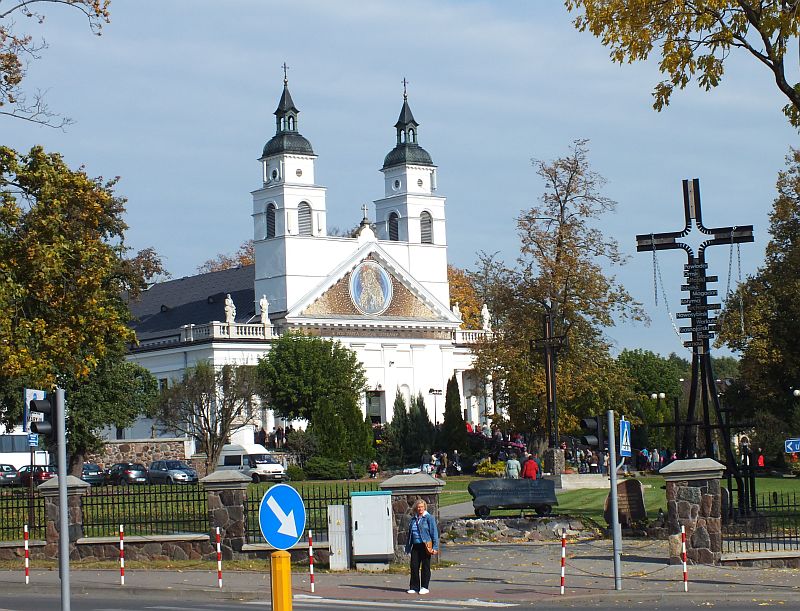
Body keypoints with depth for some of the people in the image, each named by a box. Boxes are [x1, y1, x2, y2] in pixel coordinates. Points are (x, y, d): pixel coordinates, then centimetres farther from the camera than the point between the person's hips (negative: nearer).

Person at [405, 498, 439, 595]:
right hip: (415, 546, 5)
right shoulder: (413, 519, 14)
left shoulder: (429, 518, -2)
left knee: (425, 567, 2)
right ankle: (414, 587, 10)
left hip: (425, 545, -5)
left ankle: (424, 587, 9)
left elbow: (434, 533, -5)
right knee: (414, 566, 2)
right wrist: (408, 547, 17)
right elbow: (409, 534, 20)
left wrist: (435, 547, -11)